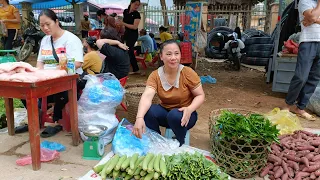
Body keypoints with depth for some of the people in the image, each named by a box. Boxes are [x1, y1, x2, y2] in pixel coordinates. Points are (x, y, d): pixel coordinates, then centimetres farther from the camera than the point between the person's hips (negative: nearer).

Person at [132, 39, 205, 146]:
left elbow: (200, 95, -10)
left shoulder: (188, 73, -17)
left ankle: (180, 145, -3)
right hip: (165, 111, 2)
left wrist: (190, 109, -32)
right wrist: (139, 117, -48)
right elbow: (147, 96, -29)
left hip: (184, 114, -2)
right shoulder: (155, 75, -13)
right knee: (148, 111, -27)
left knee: (175, 115, -35)